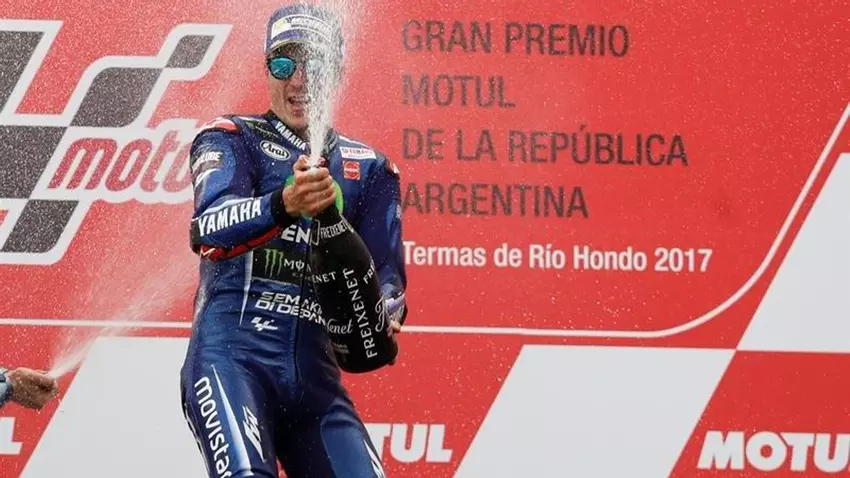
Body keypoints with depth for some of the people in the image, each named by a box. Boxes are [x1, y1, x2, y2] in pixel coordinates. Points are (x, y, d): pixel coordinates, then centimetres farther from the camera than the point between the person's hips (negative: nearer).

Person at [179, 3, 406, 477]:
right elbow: (209, 228, -14)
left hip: (313, 371, 5)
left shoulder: (368, 168, 18)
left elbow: (384, 272, 10)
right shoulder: (231, 139, 6)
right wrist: (283, 204, -35)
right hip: (231, 351, -5)